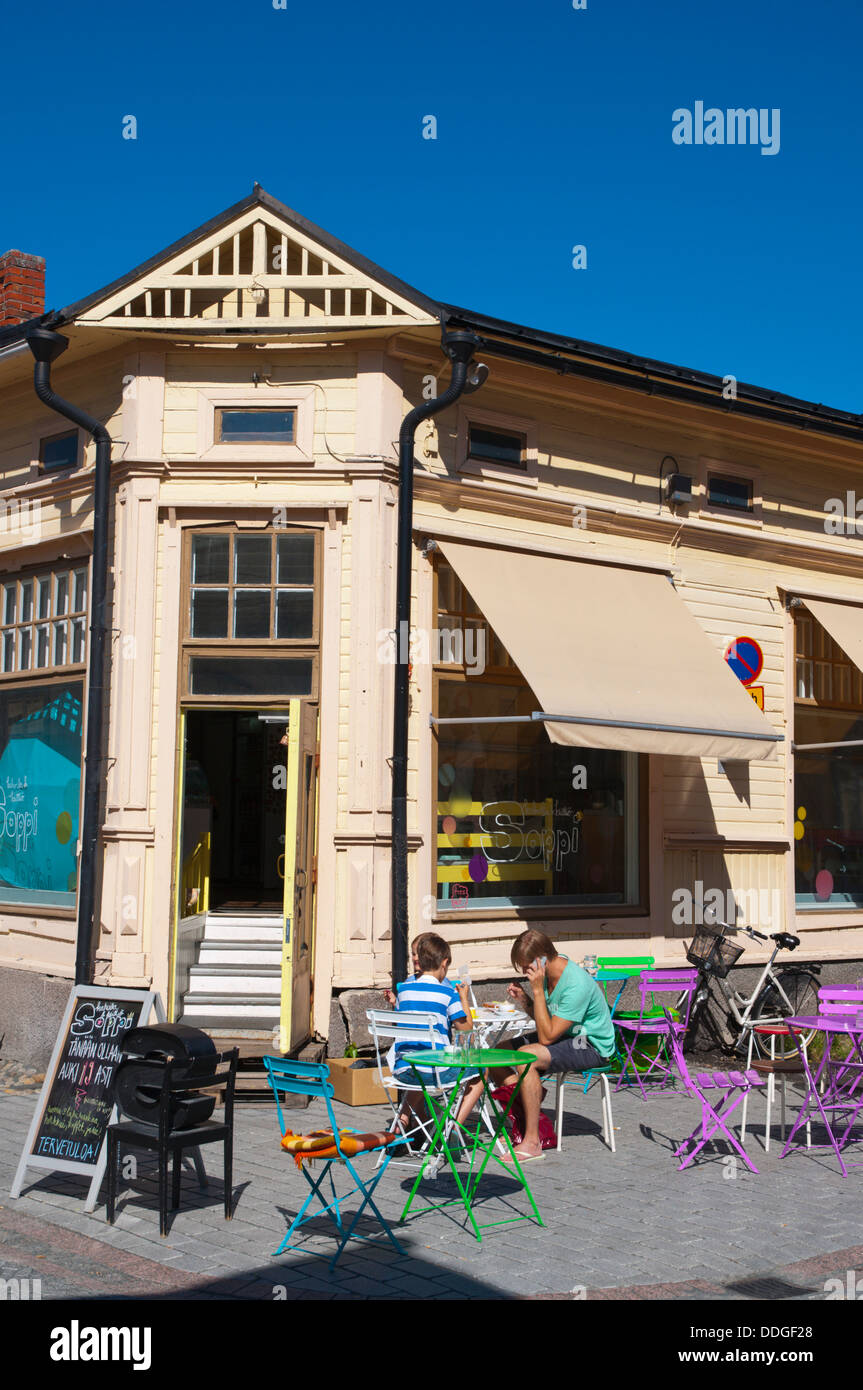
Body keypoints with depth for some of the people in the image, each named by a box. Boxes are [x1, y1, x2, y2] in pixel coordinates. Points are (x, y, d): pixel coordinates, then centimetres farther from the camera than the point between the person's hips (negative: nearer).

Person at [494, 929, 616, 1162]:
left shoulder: (576, 985, -27)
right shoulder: (548, 972, -1)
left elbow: (547, 1036, -26)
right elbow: (545, 1019, 12)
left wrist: (538, 990, -26)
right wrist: (524, 1001, -8)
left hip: (591, 1047, -9)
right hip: (565, 1037, 9)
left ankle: (532, 1143, -23)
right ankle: (522, 1127, 3)